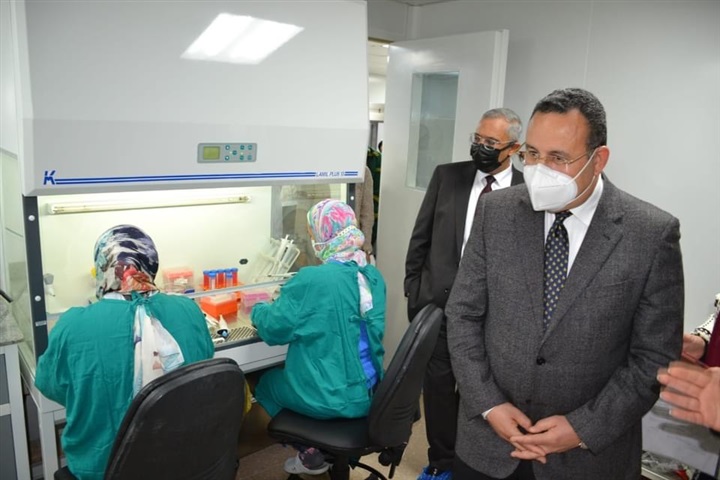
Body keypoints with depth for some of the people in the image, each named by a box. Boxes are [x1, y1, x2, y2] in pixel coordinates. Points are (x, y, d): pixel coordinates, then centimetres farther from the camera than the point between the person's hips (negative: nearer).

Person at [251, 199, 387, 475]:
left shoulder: (312, 280, -24)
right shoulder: (373, 276, -1)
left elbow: (274, 327, -13)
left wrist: (258, 310, 8)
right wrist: (288, 298, 17)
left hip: (329, 397, -6)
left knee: (266, 384, 21)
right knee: (283, 374, 29)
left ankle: (311, 455, 24)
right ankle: (325, 449, 30)